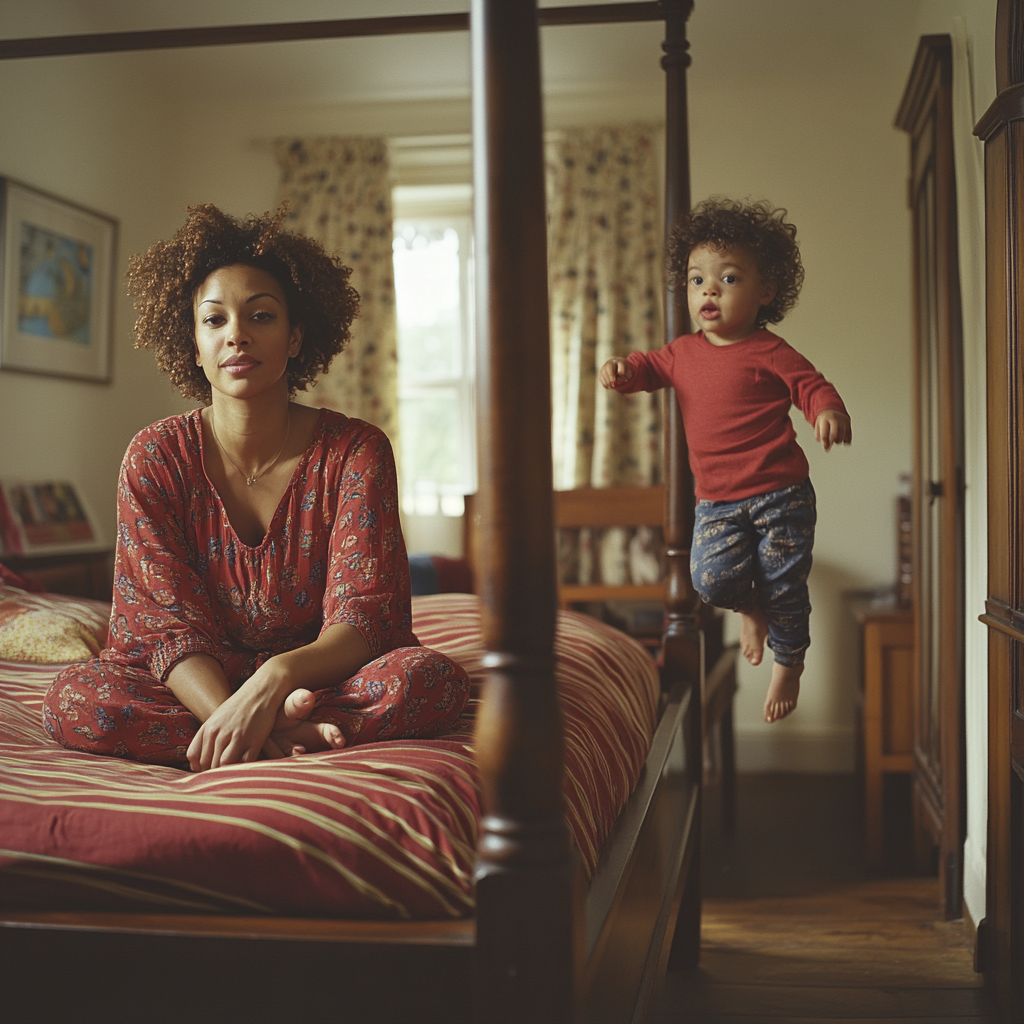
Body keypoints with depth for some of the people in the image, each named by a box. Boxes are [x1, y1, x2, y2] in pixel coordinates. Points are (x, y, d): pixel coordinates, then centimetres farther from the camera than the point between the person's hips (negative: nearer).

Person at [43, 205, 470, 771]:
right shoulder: (155, 456, -6)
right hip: (201, 684, 1)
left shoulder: (355, 451, -9)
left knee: (434, 677, -31)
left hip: (319, 676, -1)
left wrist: (276, 678, -39)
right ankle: (281, 735, -23)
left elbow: (364, 618, -16)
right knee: (72, 700, -29)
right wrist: (229, 716, -35)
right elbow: (164, 620, -12)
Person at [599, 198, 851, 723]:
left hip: (779, 494, -3)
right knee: (712, 578, -15)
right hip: (716, 501, 4)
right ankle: (750, 605, 22)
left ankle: (788, 664, 33)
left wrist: (830, 412, -31)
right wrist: (623, 368, -1)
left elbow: (812, 385, -8)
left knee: (784, 588, 4)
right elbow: (652, 367, 22)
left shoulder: (768, 352, -8)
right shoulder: (684, 351, 7)